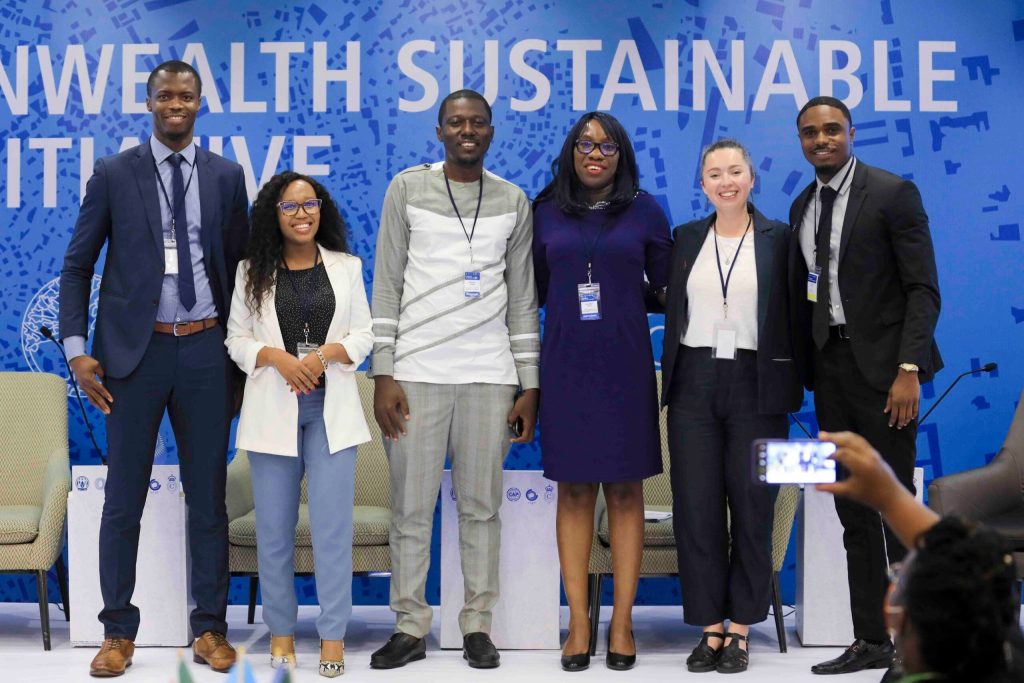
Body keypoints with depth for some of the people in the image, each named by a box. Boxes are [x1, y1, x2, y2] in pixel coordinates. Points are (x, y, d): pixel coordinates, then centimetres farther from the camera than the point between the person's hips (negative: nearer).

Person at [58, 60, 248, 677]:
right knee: (124, 499, 4)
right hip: (136, 351, -1)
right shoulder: (114, 174, 1)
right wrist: (77, 348, -7)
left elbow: (240, 264, 11)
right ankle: (119, 632, 14)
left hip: (206, 350, 1)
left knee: (208, 497, 7)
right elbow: (77, 266, 3)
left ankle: (210, 629, 17)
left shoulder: (226, 176, 6)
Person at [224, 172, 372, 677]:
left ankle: (333, 635, 4)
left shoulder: (346, 267, 8)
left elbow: (364, 335, 6)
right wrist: (276, 357, -13)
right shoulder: (253, 272, 6)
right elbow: (236, 339, 5)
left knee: (332, 525, -3)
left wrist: (325, 354, -12)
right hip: (272, 408, 1)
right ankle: (280, 630, 16)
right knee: (274, 526, 5)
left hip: (332, 408, 0)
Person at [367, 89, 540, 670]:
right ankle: (411, 628, 9)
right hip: (417, 371, -1)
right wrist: (383, 375, -4)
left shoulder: (513, 201, 10)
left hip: (489, 374, 1)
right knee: (412, 507, 0)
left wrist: (529, 386, 5)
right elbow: (387, 286, 3)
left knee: (482, 506, 3)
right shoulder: (408, 188, 6)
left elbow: (523, 299, 11)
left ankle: (478, 626, 12)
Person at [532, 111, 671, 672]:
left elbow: (668, 285, 7)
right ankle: (578, 625, 6)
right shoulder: (546, 213, 6)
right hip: (565, 366, 1)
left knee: (625, 492, 2)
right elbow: (531, 291, 11)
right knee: (573, 492, 3)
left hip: (625, 365, -1)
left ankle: (622, 625, 7)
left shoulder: (644, 211, 3)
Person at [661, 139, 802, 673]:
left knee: (752, 509, 3)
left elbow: (794, 315, 2)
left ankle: (740, 629, 13)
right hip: (694, 384, 2)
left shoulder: (779, 239, 2)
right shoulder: (686, 238, 10)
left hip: (756, 386, -2)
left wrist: (792, 384, -5)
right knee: (696, 509, 2)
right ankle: (709, 627, 12)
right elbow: (670, 306, 12)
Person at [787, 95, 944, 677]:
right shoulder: (803, 206, 14)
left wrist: (909, 368, -18)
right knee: (854, 514, 9)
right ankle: (871, 642, 16)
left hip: (881, 365, -6)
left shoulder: (894, 193, -5)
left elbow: (923, 289, -9)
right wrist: (804, 373, 11)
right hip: (829, 367, 6)